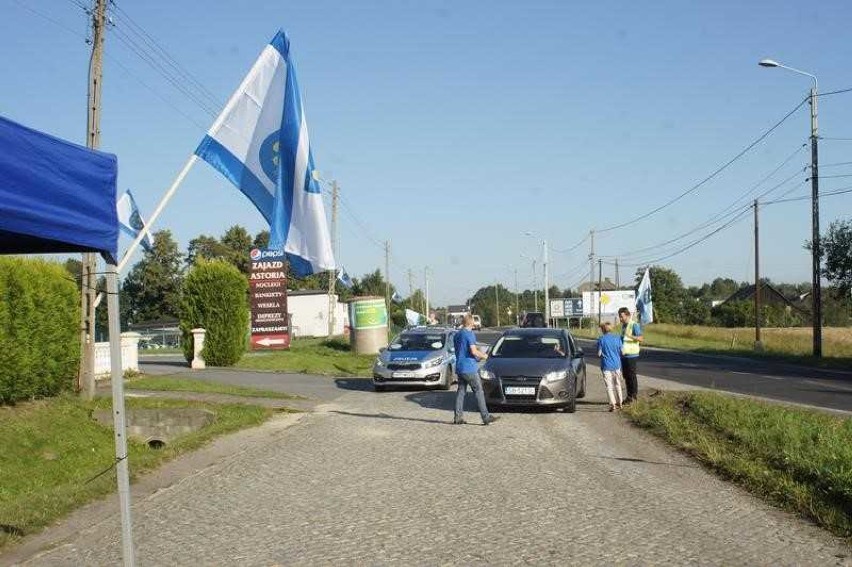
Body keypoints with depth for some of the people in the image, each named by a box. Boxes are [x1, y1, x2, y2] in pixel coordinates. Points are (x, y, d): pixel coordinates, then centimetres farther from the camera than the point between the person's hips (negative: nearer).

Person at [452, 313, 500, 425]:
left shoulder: (457, 335, 14)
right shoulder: (469, 334, -12)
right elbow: (473, 351, -19)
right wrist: (483, 355, 0)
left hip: (459, 368, 8)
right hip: (469, 368, -8)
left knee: (461, 391, 9)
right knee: (479, 391, -4)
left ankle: (458, 417, 7)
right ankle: (486, 417, -4)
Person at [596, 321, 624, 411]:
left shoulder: (601, 339, -8)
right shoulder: (617, 338, 0)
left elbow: (599, 353, -9)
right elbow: (621, 352, 1)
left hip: (606, 366, -3)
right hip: (617, 365, 3)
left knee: (609, 386, 0)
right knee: (617, 385, 17)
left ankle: (612, 405, -7)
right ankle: (619, 403, 23)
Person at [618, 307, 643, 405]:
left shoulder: (634, 325, -12)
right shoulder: (623, 325, 15)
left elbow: (640, 338, -21)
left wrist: (631, 336, -35)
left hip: (631, 355, -8)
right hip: (623, 355, 9)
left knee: (632, 376, -3)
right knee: (626, 376, 11)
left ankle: (633, 397, 4)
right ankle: (629, 396, 19)